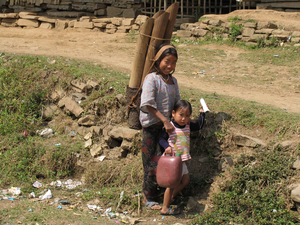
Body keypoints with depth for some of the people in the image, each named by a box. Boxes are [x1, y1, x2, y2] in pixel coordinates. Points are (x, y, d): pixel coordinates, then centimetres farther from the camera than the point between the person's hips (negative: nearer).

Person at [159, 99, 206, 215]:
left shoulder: (188, 126, 4)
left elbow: (199, 126, 18)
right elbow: (162, 139, -12)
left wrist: (202, 113, 11)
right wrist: (166, 147, -30)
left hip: (182, 160, 7)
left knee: (185, 180, 16)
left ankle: (170, 198, 34)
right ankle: (165, 208, 13)